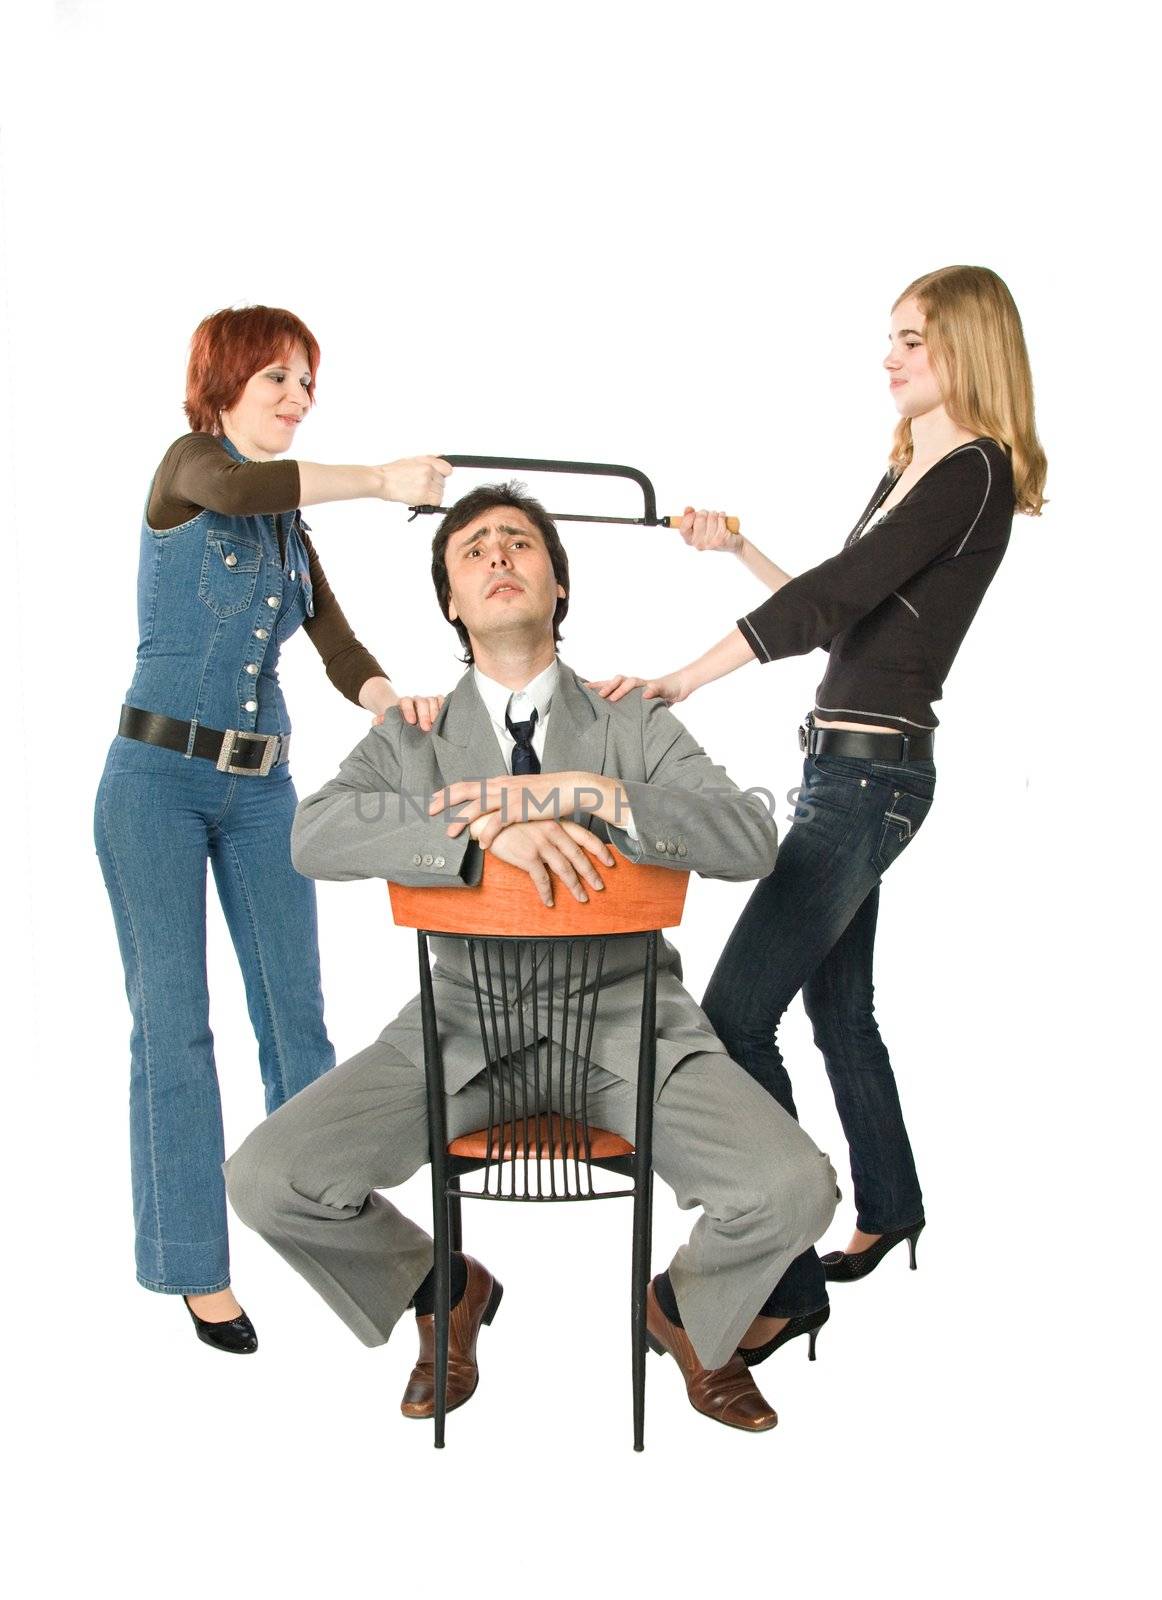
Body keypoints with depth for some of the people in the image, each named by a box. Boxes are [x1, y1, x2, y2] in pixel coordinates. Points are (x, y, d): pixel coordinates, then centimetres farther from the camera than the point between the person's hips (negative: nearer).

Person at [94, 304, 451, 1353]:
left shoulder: (291, 528, 15)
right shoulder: (188, 463, -3)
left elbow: (337, 646, 4)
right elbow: (237, 489, -28)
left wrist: (395, 703, -16)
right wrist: (379, 479, -36)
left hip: (262, 788, 6)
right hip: (159, 781, -6)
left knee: (296, 1012, 6)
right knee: (173, 1022, 0)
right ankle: (197, 1268, 11)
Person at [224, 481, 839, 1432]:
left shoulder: (635, 728, 5)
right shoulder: (412, 738, 5)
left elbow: (751, 841, -11)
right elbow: (316, 836, -15)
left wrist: (576, 793, -23)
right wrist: (492, 834, -29)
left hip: (624, 1023, 0)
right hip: (465, 1028, 1)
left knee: (794, 1189, -22)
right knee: (267, 1180, -17)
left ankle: (688, 1311, 17)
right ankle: (446, 1293, 16)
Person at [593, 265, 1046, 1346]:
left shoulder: (970, 474, -12)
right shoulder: (908, 471, 17)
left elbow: (829, 603, -23)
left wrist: (675, 682, -26)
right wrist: (739, 549, 18)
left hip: (872, 772, -10)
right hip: (842, 766, 10)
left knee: (734, 1014, -14)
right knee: (836, 1001, 20)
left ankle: (784, 1281, -4)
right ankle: (888, 1209, 38)